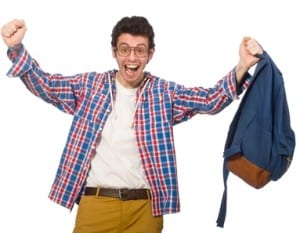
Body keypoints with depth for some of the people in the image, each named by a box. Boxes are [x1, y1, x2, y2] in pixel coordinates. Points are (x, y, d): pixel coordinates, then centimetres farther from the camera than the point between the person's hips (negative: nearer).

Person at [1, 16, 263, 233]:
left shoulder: (164, 93, 6)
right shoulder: (90, 85, 7)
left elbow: (210, 99, -2)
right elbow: (45, 84, 3)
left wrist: (242, 68, -20)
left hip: (145, 207, 0)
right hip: (95, 203, 0)